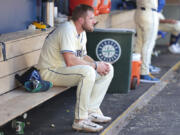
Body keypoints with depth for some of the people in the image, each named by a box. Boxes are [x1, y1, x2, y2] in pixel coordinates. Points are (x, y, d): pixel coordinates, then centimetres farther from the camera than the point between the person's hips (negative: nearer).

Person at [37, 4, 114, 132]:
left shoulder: (81, 32, 9)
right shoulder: (67, 30, -23)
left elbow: (83, 56, 16)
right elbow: (70, 61, -32)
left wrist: (99, 64, -4)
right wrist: (95, 66, -23)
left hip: (67, 69, 10)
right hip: (51, 72, -10)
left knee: (108, 69, 4)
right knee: (88, 72, -36)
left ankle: (91, 111, 2)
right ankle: (80, 120, -28)